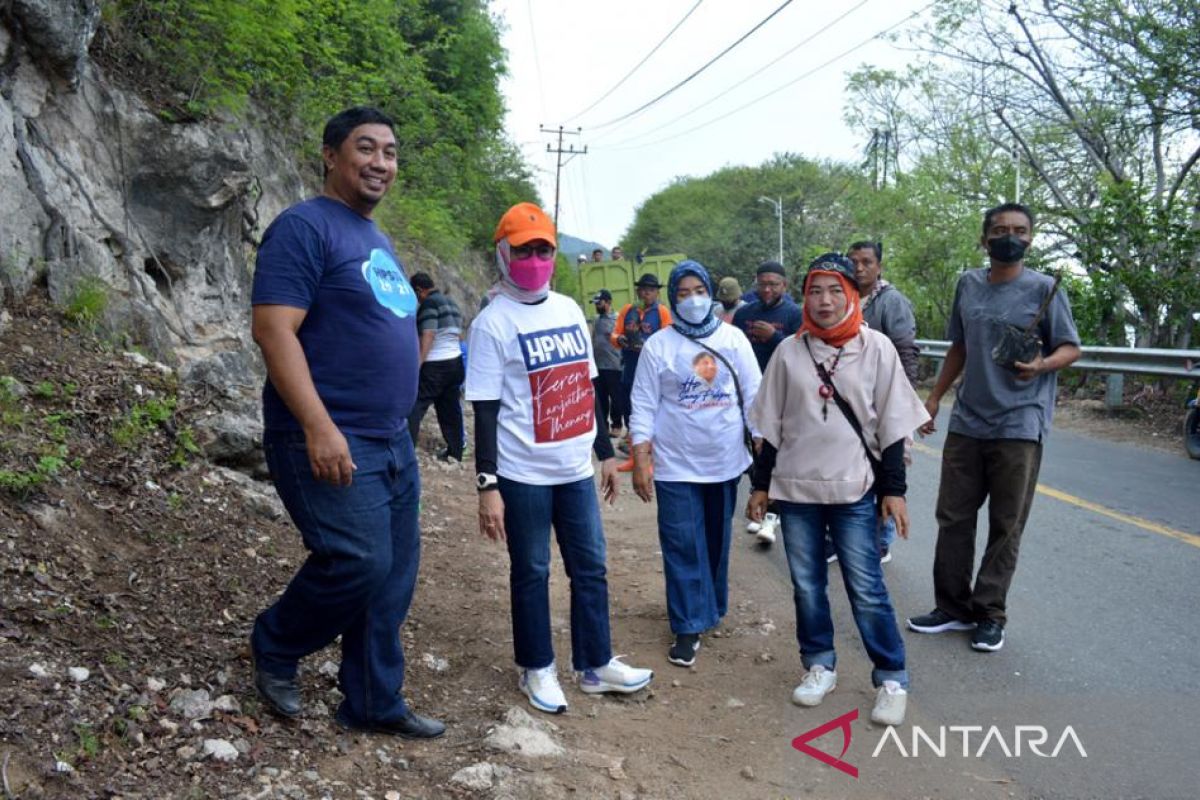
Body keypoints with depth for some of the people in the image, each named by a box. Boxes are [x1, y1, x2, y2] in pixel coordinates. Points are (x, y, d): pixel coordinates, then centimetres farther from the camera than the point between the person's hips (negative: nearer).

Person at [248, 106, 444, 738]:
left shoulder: (376, 240, 18)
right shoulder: (304, 227, -9)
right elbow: (273, 330, -18)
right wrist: (319, 427, -26)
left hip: (391, 442, 9)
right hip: (329, 443, -9)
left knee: (394, 577, 9)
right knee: (359, 563, -13)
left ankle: (375, 703, 23)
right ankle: (274, 647, 16)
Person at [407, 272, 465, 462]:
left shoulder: (429, 304, -11)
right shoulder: (451, 303, 15)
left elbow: (428, 335, -20)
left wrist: (417, 365, -22)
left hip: (435, 365, -8)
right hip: (455, 362, 9)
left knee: (415, 406, -7)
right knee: (450, 407, 13)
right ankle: (455, 452, 17)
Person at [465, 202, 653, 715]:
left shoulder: (569, 309, 8)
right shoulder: (493, 323, -10)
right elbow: (486, 411, -12)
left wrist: (605, 452, 16)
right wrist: (487, 486, -15)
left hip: (576, 469, 6)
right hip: (523, 476, -5)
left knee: (591, 568, 12)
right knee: (531, 573, 8)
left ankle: (595, 664, 27)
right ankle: (536, 669, 26)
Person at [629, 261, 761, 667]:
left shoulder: (733, 339, 2)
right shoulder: (658, 345, -4)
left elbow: (754, 396, 4)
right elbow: (644, 406, -4)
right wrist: (640, 461, -8)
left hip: (725, 462, 2)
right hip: (676, 465, -2)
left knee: (717, 540, 16)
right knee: (683, 547, -1)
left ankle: (712, 607, 35)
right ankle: (689, 627, 9)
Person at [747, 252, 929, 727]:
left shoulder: (876, 348, -1)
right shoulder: (790, 351, 4)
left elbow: (892, 424, 0)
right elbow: (771, 425, 8)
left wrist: (893, 489, -3)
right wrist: (760, 484, 8)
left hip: (854, 490, -2)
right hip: (796, 489, 3)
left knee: (866, 589, -1)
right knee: (806, 585, 10)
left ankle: (892, 678, 14)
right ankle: (819, 666, 28)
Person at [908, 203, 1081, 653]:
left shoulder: (1043, 289, -5)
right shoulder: (968, 284, 9)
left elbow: (1071, 348, -2)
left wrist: (1041, 365, -23)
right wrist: (934, 397, 16)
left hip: (1019, 427, -4)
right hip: (966, 423, 5)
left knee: (1006, 527, 3)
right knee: (953, 518, 8)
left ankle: (990, 614, 15)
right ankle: (953, 606, 20)